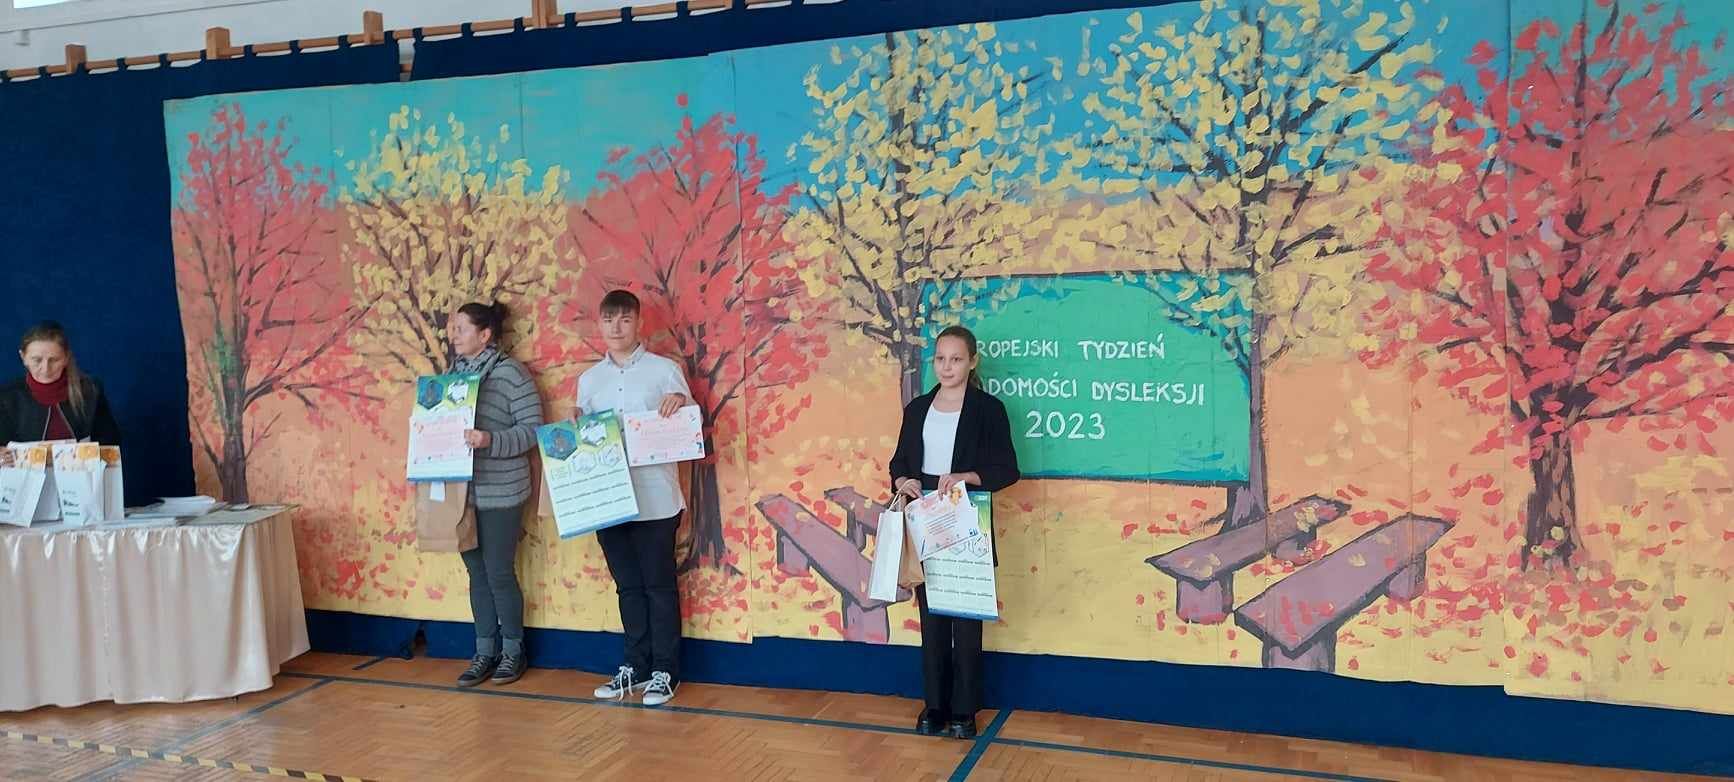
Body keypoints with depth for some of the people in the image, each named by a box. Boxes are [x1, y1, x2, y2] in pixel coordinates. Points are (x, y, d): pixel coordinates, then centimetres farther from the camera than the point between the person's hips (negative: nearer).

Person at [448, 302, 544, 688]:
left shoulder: (511, 372, -11)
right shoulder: (453, 372, 10)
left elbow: (532, 429, -14)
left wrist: (491, 440, -28)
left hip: (500, 492, -6)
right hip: (461, 490, 6)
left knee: (499, 573, 1)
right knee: (477, 572, 12)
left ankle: (513, 650, 18)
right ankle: (484, 652, 23)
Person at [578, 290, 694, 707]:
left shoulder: (664, 370, -1)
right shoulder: (589, 379, 11)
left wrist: (682, 403, -20)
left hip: (654, 499, -4)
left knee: (659, 586, 3)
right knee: (628, 586, 13)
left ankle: (664, 670, 13)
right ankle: (636, 666, 23)